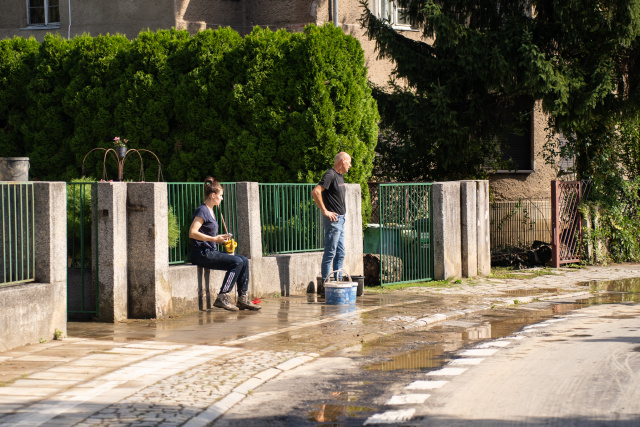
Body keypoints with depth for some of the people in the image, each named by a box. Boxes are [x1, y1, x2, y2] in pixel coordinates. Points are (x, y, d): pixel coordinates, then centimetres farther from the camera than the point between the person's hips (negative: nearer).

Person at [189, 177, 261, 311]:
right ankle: (222, 298, -21)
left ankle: (242, 299, -3)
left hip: (211, 252, 9)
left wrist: (221, 240, 11)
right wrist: (214, 239, -22)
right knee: (237, 262, -20)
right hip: (201, 254, -9)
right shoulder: (202, 211, -10)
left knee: (244, 261, -1)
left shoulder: (210, 211, 20)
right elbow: (192, 233, -22)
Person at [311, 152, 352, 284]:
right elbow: (315, 192, -24)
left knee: (340, 253, 12)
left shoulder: (340, 176, 15)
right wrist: (325, 211, -20)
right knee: (330, 253, -7)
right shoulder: (330, 175, -14)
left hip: (340, 219, 10)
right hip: (332, 219, -10)